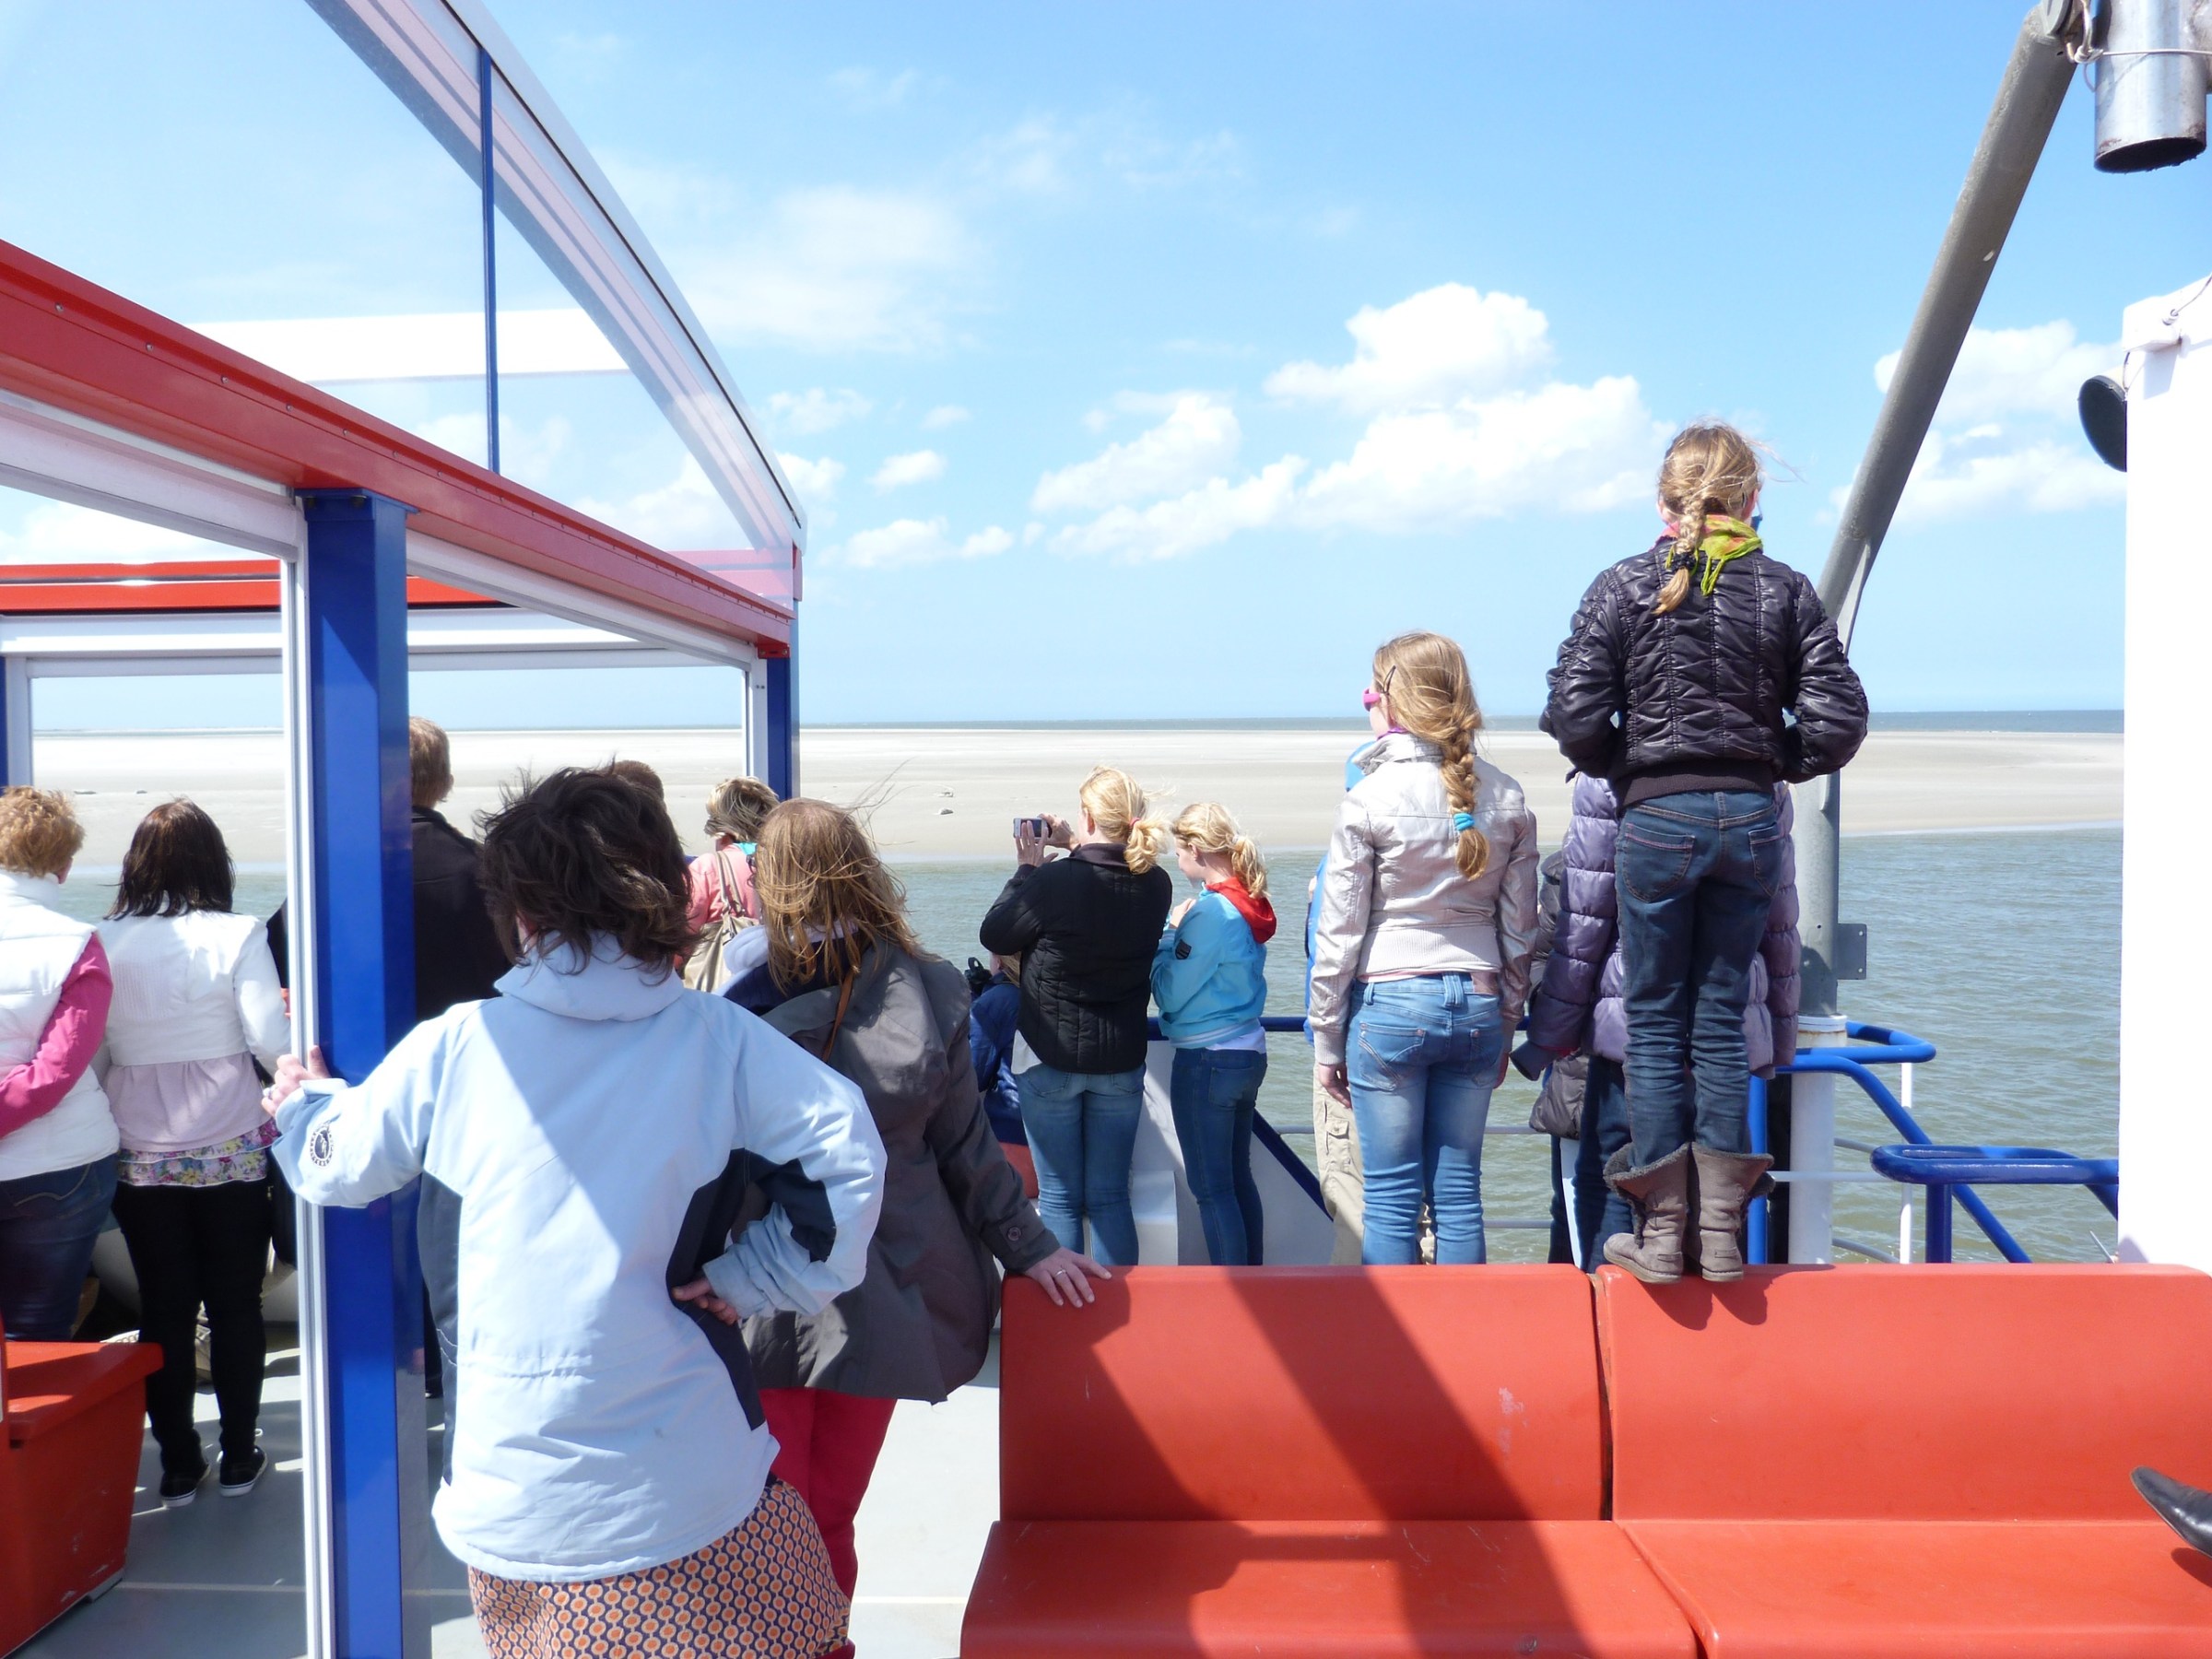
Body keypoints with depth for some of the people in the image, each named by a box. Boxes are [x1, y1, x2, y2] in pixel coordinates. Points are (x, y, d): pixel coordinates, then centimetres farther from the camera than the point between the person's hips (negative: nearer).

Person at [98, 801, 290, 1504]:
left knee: (163, 1310, 11)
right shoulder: (236, 935, -10)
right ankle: (238, 1458, 19)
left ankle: (178, 1464, 19)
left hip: (140, 1156, 2)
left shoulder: (104, 942, -3)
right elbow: (271, 1042, -12)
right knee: (235, 1306, 10)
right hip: (231, 1151, -2)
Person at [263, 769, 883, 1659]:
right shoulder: (716, 1037, -8)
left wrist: (301, 1105, 32)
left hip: (517, 1479, 2)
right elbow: (846, 1146, -14)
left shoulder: (453, 1048, -5)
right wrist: (755, 1276, -3)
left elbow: (337, 1164, 10)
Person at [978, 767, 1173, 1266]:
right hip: (1121, 1061, 4)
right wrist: (1075, 850, 13)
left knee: (1059, 1197, 7)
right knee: (1110, 1196, 12)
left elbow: (995, 936, -6)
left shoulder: (1053, 882, -22)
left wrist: (1027, 869, 2)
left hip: (1050, 1060, -4)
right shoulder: (1156, 885, -6)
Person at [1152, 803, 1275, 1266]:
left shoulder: (1211, 911, -19)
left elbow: (1170, 993, -14)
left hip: (1207, 1060, -9)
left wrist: (1168, 932, -3)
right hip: (1249, 1053, 9)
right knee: (1238, 1178, 18)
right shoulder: (1250, 905, 6)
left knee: (1211, 1188, 1)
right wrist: (1179, 931, 4)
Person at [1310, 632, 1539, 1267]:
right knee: (1459, 1192, 12)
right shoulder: (1508, 799, 4)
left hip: (1390, 1004, -4)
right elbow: (1520, 930, 8)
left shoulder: (1370, 799, -10)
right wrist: (1504, 1026, 17)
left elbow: (1339, 932, -7)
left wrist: (1326, 1039, 2)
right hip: (1478, 1006, 4)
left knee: (1391, 1200, 5)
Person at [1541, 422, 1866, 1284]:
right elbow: (1839, 720, -2)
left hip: (1657, 818, -2)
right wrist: (1772, 764, 14)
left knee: (1657, 1024, 7)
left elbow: (1574, 720, -10)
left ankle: (1660, 1232, 10)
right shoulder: (1786, 590, 3)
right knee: (1722, 1021, 11)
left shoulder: (1624, 587, -4)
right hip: (1751, 821, 3)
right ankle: (1721, 1232, 14)